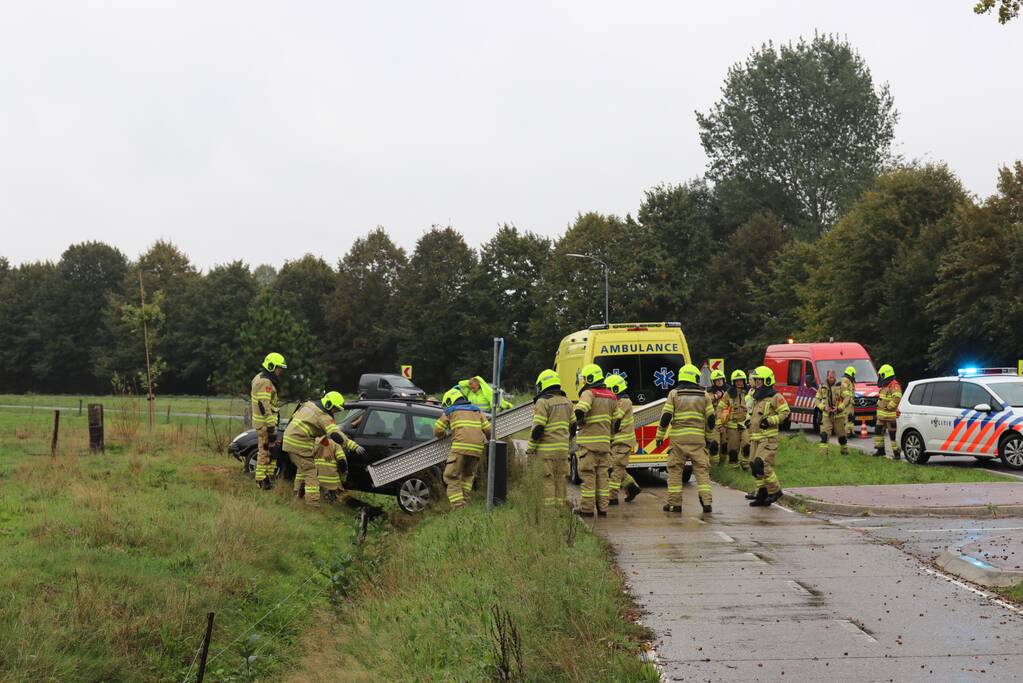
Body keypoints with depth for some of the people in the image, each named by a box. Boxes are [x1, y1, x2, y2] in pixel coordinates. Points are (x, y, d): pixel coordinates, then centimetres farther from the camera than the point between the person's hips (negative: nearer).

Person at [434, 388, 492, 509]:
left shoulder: (449, 411, 15)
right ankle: (464, 500, 13)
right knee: (468, 474, 24)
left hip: (461, 446, -5)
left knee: (451, 476, -2)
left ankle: (458, 505, -15)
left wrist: (445, 435, 33)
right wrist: (488, 440, 35)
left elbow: (438, 431, 11)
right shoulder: (477, 411, 25)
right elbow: (488, 429, 15)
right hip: (477, 448, 5)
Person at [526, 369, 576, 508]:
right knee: (560, 480, 11)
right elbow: (573, 426, 19)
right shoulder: (566, 402, 12)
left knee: (547, 481, -4)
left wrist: (530, 448, -6)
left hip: (547, 449, -7)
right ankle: (560, 507, 14)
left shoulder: (543, 402, -10)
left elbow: (538, 428, -15)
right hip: (563, 449, 7)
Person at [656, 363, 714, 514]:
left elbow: (666, 416, -3)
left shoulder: (674, 394, 2)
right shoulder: (704, 395, 7)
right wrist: (708, 437, 20)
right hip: (698, 438, 1)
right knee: (702, 469, 5)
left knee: (675, 469, 6)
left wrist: (660, 436, 7)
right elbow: (710, 419, 7)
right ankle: (707, 502, -2)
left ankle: (674, 503, 6)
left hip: (678, 438, -1)